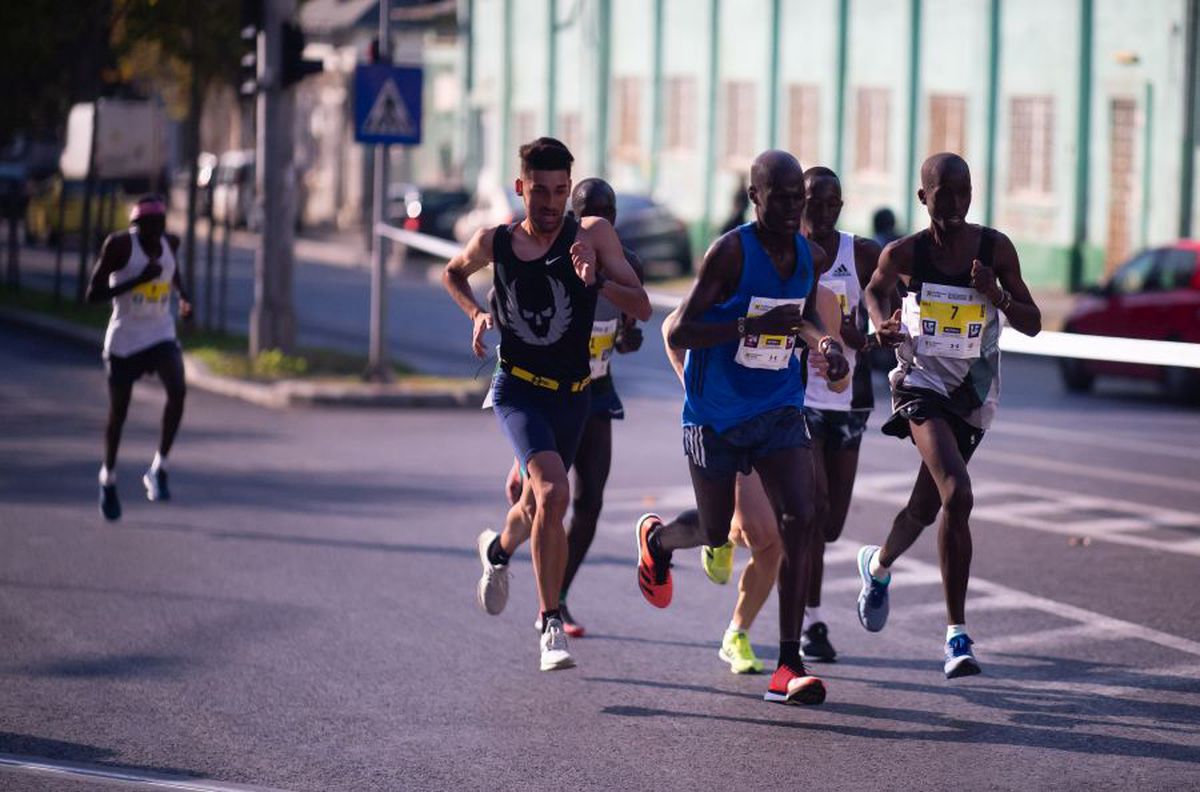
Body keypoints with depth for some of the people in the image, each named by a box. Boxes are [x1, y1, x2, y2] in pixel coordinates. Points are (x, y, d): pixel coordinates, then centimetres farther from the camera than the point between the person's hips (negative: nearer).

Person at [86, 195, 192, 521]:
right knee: (118, 411, 8)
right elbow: (93, 294, -19)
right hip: (124, 339, -3)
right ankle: (108, 479, 32)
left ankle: (158, 469, -12)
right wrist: (138, 280, -27)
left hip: (161, 335, 3)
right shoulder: (120, 245, -16)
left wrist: (183, 296, 11)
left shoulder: (170, 243, 0)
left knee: (178, 390, -24)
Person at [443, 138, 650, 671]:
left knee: (538, 506, 19)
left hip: (572, 393, 2)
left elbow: (641, 307, -12)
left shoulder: (593, 235, -8)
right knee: (554, 493, -25)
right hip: (518, 388, -2)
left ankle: (497, 550, 56)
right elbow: (453, 273, 19)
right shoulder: (493, 243, -4)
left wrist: (596, 281, -29)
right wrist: (476, 314, 1)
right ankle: (551, 623, -18)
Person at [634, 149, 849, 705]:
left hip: (779, 409, 4)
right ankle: (656, 538, 50)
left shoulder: (811, 257, 1)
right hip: (716, 414, -4)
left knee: (800, 518, -15)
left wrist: (822, 342, -3)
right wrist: (754, 325, -31)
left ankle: (788, 668, -14)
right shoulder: (729, 252, -18)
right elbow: (679, 333, -21)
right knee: (715, 533, 10)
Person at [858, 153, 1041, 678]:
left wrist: (996, 296, -20)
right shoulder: (904, 255, -7)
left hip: (972, 394, 3)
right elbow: (876, 290, 15)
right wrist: (883, 325, -6)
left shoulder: (995, 249, -5)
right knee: (956, 495, -24)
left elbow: (1032, 324, -1)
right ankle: (957, 635, -17)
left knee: (927, 507, 14)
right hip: (921, 383, -3)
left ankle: (878, 566, 49)